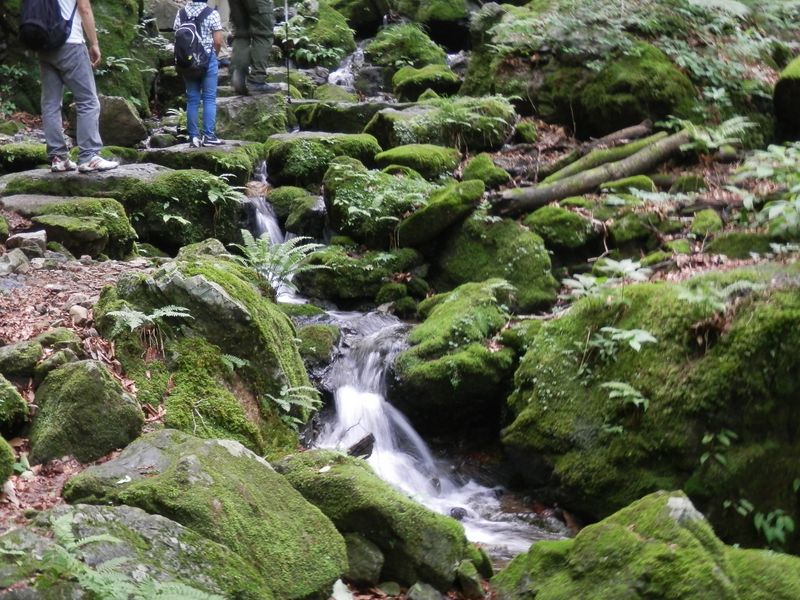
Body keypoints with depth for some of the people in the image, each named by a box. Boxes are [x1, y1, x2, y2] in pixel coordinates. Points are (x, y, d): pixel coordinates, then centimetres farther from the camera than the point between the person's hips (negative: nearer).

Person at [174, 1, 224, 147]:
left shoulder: (181, 12, 1)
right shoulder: (212, 14, -9)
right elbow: (218, 41, -10)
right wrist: (214, 55, 9)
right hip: (208, 59, -3)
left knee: (192, 99, 7)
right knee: (209, 98, 2)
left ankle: (194, 136, 6)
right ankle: (208, 136, -2)